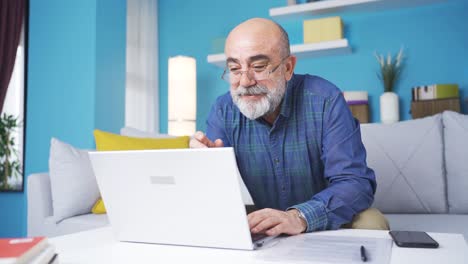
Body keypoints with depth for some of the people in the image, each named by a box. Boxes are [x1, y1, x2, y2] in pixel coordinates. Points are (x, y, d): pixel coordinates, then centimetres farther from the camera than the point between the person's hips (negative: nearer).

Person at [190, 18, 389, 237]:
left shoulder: (324, 100, -16)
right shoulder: (223, 111, -7)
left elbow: (356, 182, -22)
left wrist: (300, 216, -39)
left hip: (328, 224, 0)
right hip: (260, 232, 1)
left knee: (370, 223, -30)